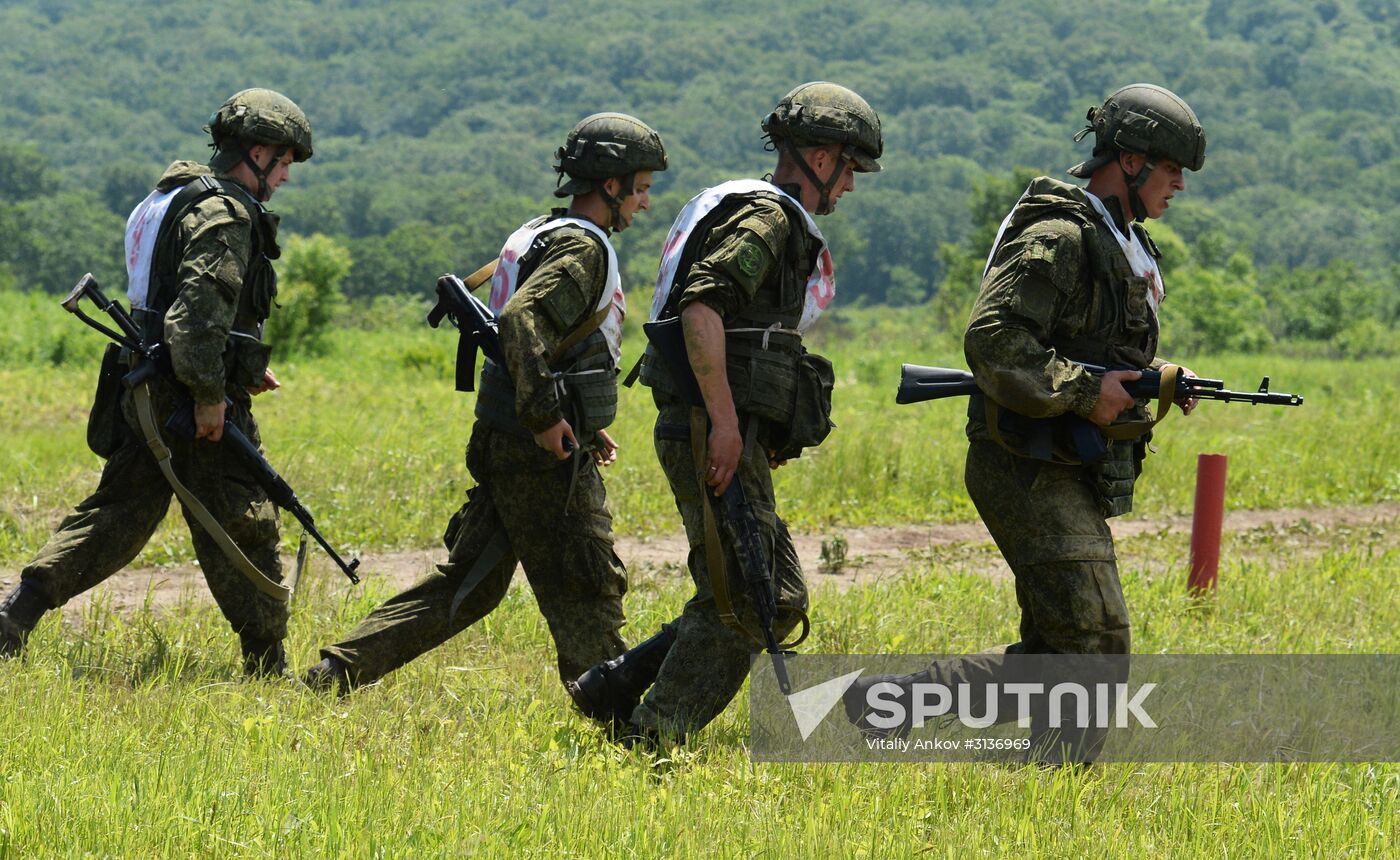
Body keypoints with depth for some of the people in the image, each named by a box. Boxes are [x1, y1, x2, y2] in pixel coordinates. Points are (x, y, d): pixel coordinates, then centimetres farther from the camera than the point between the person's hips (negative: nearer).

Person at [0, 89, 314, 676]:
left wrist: (240, 368, 22)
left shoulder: (169, 200, 18)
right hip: (195, 402, -9)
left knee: (117, 514, 14)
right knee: (242, 527, -2)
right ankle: (266, 665, 4)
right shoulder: (224, 213, -14)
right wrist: (209, 394, -25)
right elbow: (201, 307, -25)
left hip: (147, 394, 9)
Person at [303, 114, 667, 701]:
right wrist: (545, 416, -27)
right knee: (586, 593, -2)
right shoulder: (582, 248, -14)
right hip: (547, 455, -10)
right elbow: (523, 320, -29)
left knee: (467, 584, 12)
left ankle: (339, 670, 11)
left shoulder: (537, 235, 18)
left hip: (502, 446, 10)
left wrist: (581, 423, 24)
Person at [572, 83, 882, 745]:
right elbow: (702, 305, -25)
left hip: (724, 437, 10)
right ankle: (656, 737, -7)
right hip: (714, 436, -10)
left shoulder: (775, 218, 23)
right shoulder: (766, 214, -10)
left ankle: (616, 684, 12)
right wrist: (725, 422, -27)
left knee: (779, 600, 11)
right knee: (739, 602, -9)